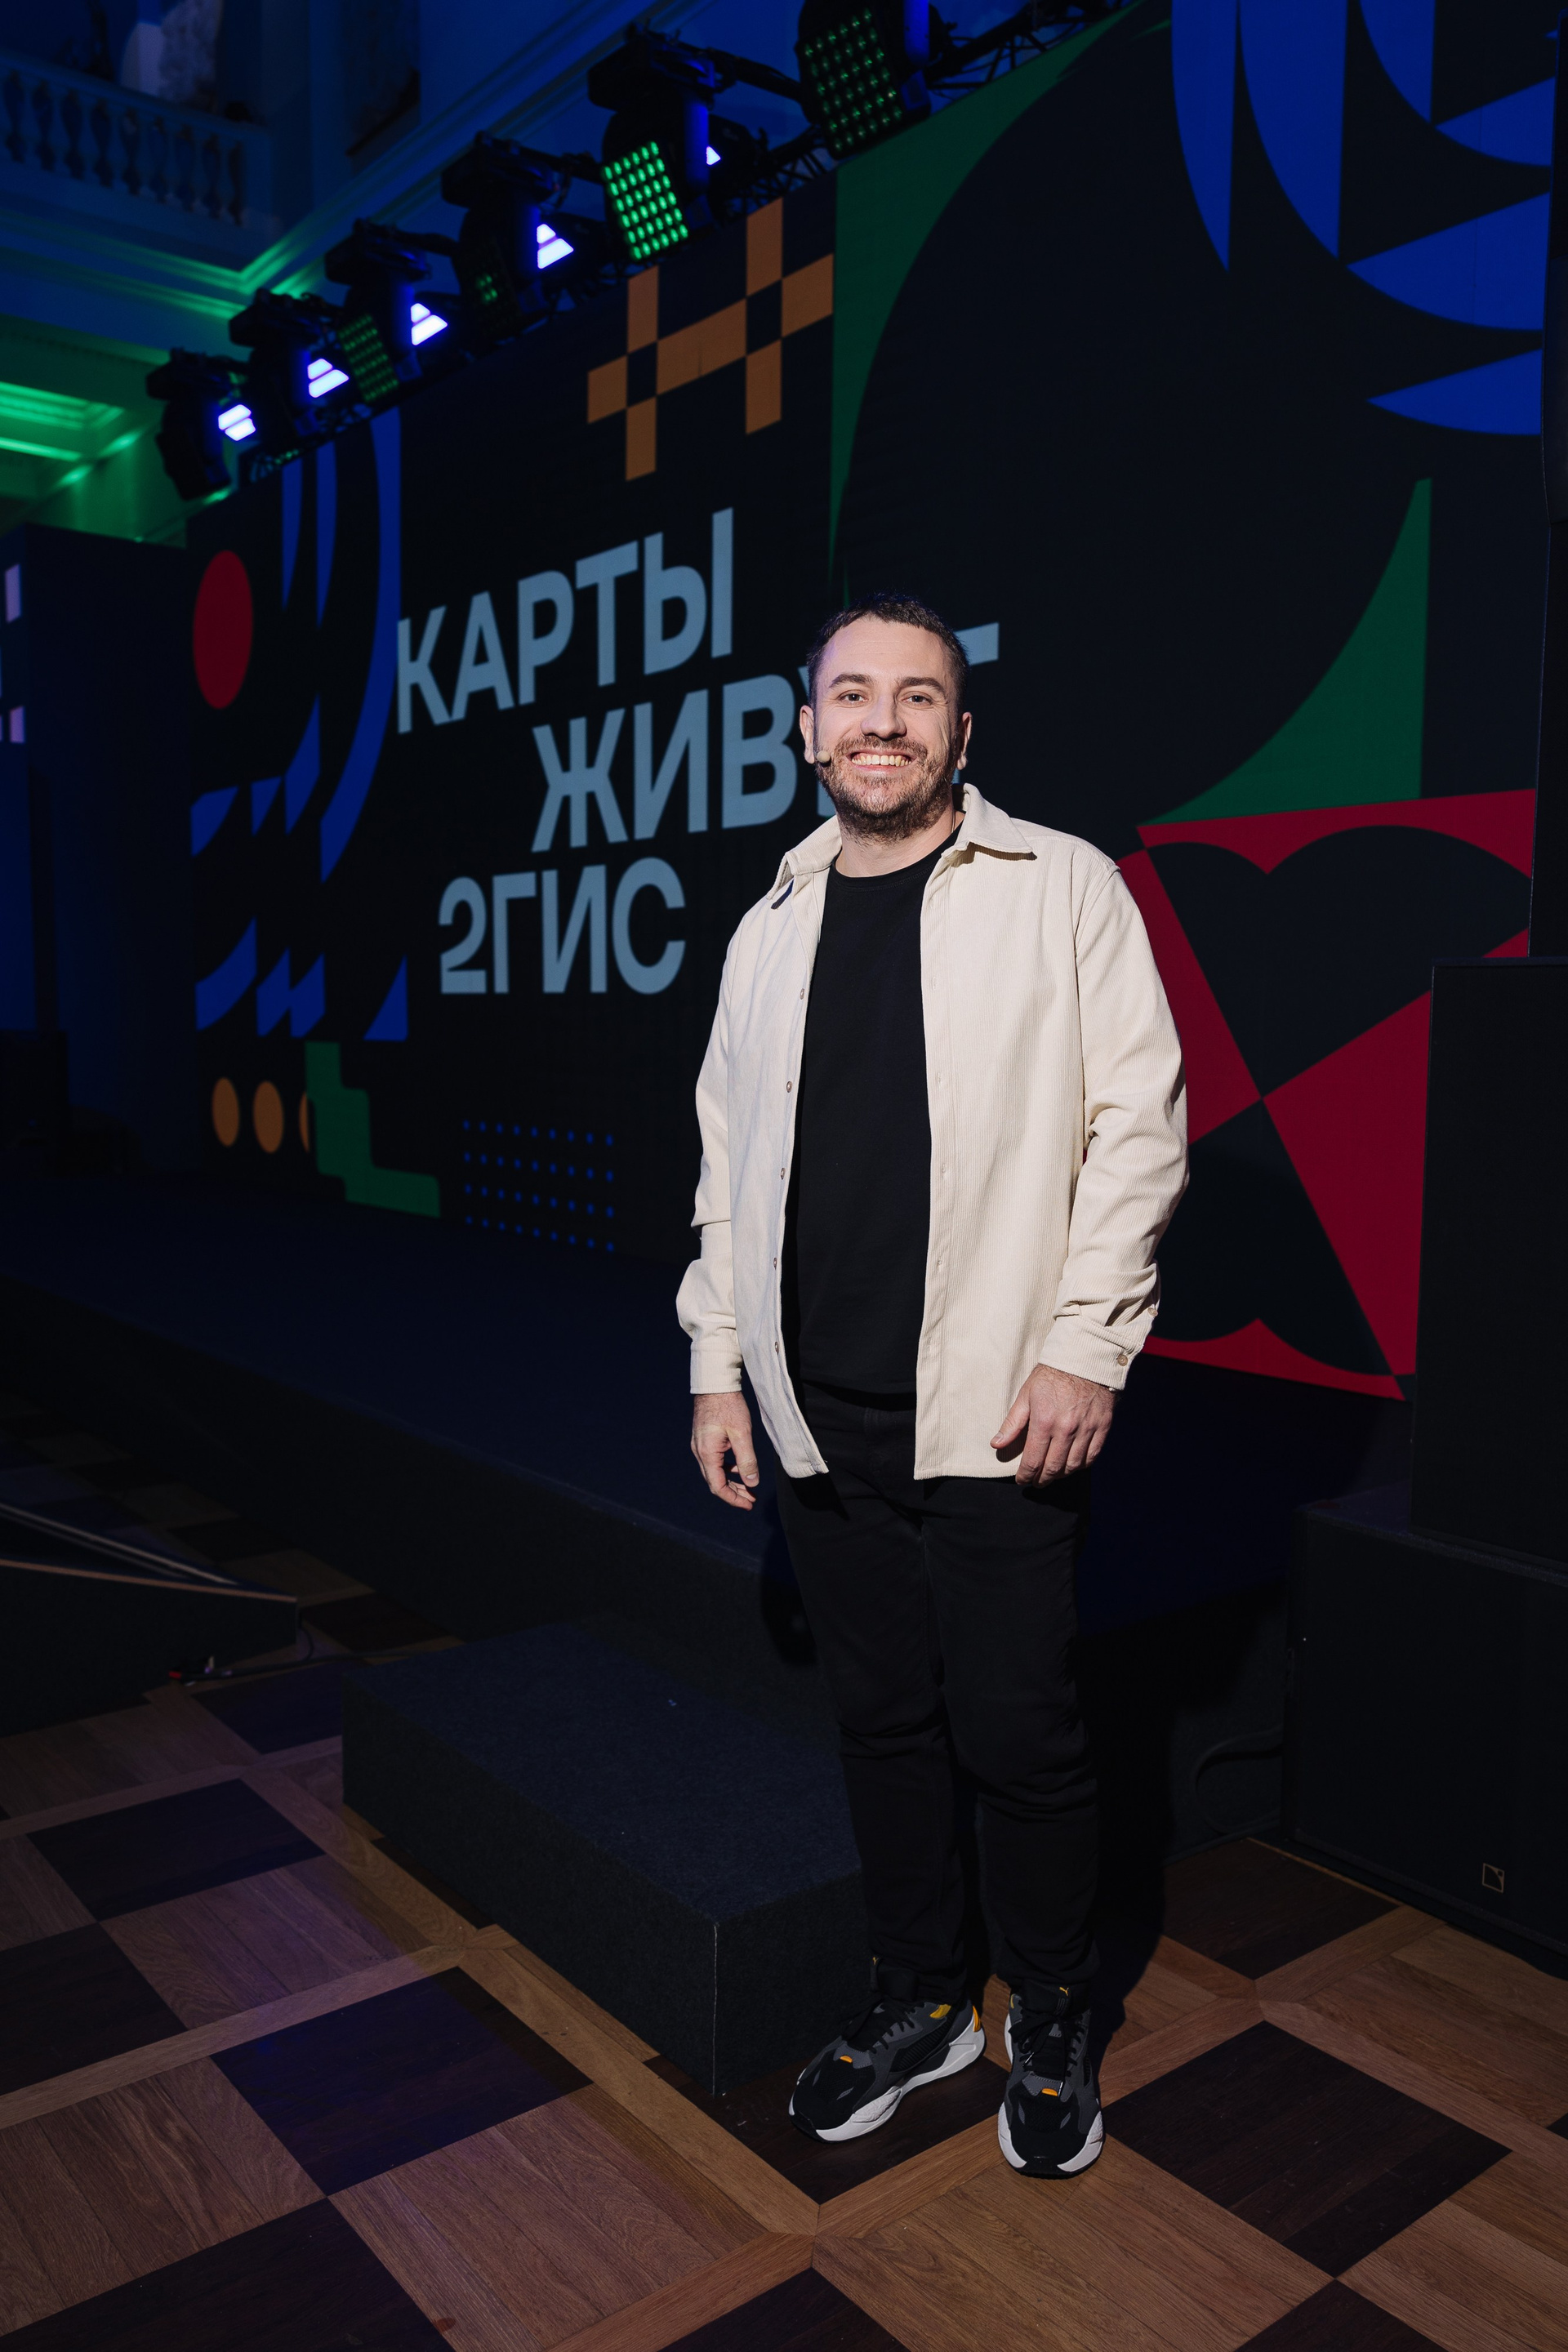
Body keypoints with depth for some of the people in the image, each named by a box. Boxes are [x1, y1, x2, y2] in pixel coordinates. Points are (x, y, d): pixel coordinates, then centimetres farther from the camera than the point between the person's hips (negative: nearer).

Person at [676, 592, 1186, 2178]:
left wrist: (1084, 1348, -10)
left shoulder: (1061, 886, -1)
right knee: (883, 1722, 15)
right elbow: (730, 1165, 15)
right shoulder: (771, 930, 12)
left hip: (999, 1413, -4)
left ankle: (1051, 2025, 30)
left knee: (1018, 1735, 5)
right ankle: (918, 2001, 35)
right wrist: (717, 1367, 11)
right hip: (821, 1420, 4)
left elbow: (1138, 1124, -5)